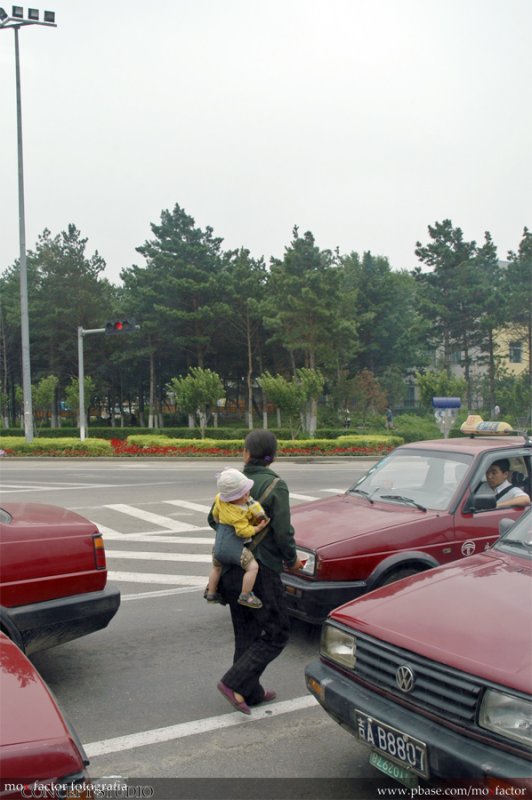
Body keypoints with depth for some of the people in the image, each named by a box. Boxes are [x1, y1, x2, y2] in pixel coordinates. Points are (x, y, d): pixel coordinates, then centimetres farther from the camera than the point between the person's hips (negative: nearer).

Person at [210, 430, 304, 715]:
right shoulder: (275, 486, -14)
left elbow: (213, 519, 12)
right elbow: (283, 532, -18)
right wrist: (292, 559, 0)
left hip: (231, 570, 6)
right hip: (261, 570, -6)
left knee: (246, 634, 17)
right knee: (276, 632, 5)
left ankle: (251, 693, 24)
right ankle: (234, 683, -5)